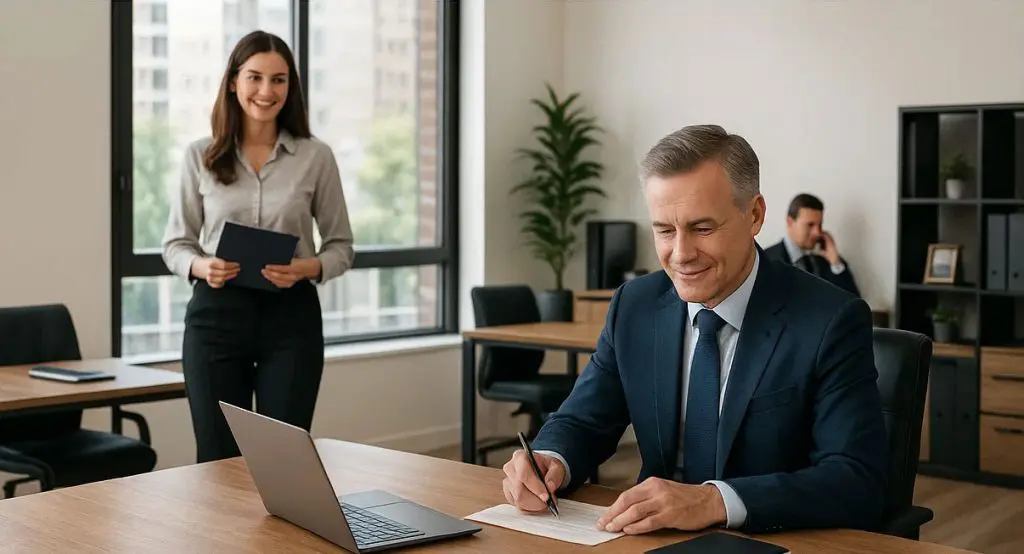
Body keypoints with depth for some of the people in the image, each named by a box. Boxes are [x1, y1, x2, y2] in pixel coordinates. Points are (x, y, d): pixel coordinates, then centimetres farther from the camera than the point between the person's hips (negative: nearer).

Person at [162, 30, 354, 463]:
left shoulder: (316, 156, 1)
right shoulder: (200, 156, 3)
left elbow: (340, 246, 6)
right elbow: (175, 243, 7)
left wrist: (306, 268, -15)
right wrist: (202, 266, -15)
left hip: (291, 317, 0)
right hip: (216, 314, 1)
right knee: (217, 460, 6)